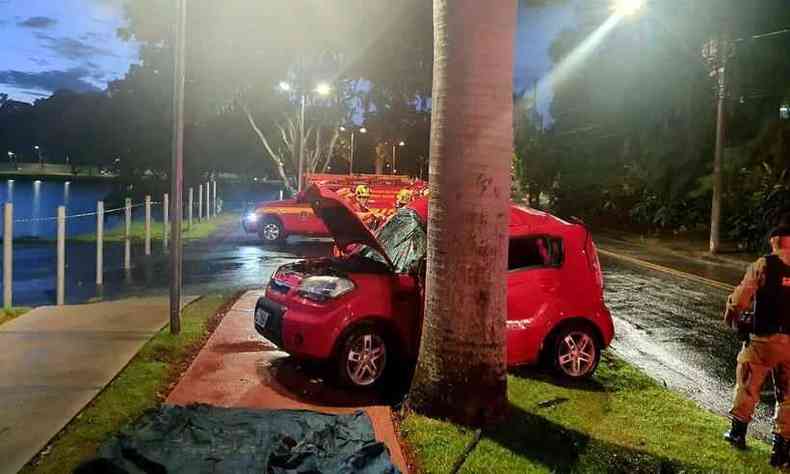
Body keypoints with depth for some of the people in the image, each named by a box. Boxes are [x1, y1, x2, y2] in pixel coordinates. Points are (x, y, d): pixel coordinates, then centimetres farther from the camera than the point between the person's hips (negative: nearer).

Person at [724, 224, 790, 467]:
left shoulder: (763, 265, -8)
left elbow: (739, 299, -9)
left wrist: (732, 320, 9)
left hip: (764, 339, -2)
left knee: (748, 385, 17)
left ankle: (738, 432, 31)